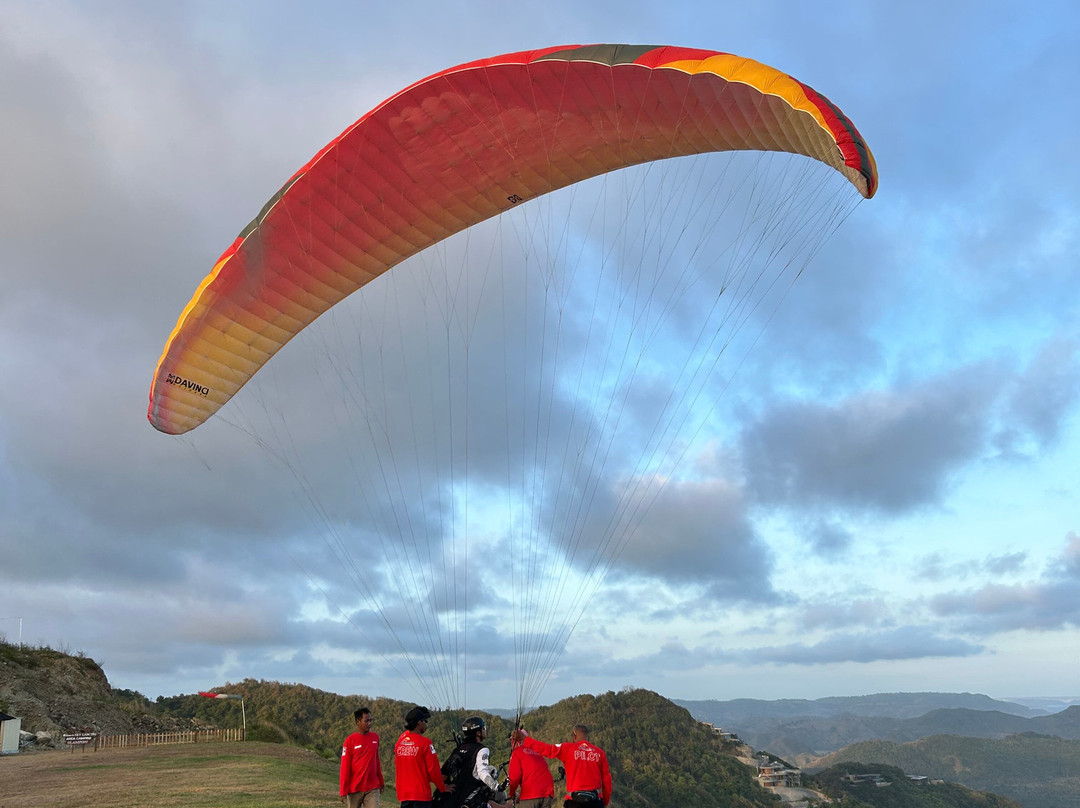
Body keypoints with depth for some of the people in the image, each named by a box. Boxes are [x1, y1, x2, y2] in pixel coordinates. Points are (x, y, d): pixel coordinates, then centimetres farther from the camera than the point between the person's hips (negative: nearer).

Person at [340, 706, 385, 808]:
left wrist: (381, 781, 19)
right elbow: (345, 767, -6)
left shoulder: (375, 737, 6)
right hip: (355, 788, -3)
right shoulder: (350, 740, -7)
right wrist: (343, 791, -8)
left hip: (373, 788, 3)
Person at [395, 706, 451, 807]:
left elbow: (398, 767, 10)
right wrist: (443, 788, 4)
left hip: (403, 793, 6)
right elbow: (433, 769, -10)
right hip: (421, 793, -6)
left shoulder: (400, 741, 5)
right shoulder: (425, 743, -12)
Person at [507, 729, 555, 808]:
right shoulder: (537, 752, 25)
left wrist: (511, 793, 12)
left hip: (531, 794, -6)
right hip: (548, 792, 6)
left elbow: (515, 776, -5)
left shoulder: (516, 752, 5)